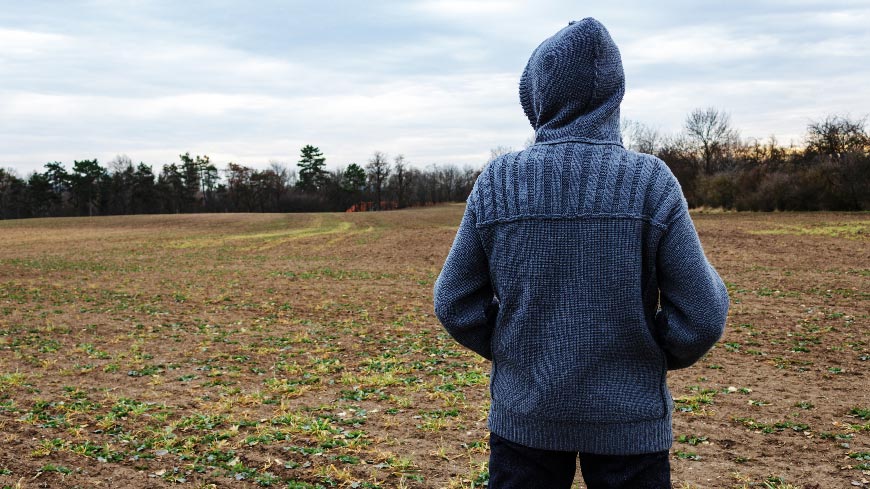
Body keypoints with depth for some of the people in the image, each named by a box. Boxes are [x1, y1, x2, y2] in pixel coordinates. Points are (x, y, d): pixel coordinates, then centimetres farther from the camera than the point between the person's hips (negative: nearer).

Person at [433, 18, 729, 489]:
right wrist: (653, 358, 9)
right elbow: (701, 319, -11)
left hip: (523, 414, 1)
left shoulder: (495, 182, -8)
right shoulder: (651, 181, -11)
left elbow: (456, 305, -3)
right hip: (629, 420, -1)